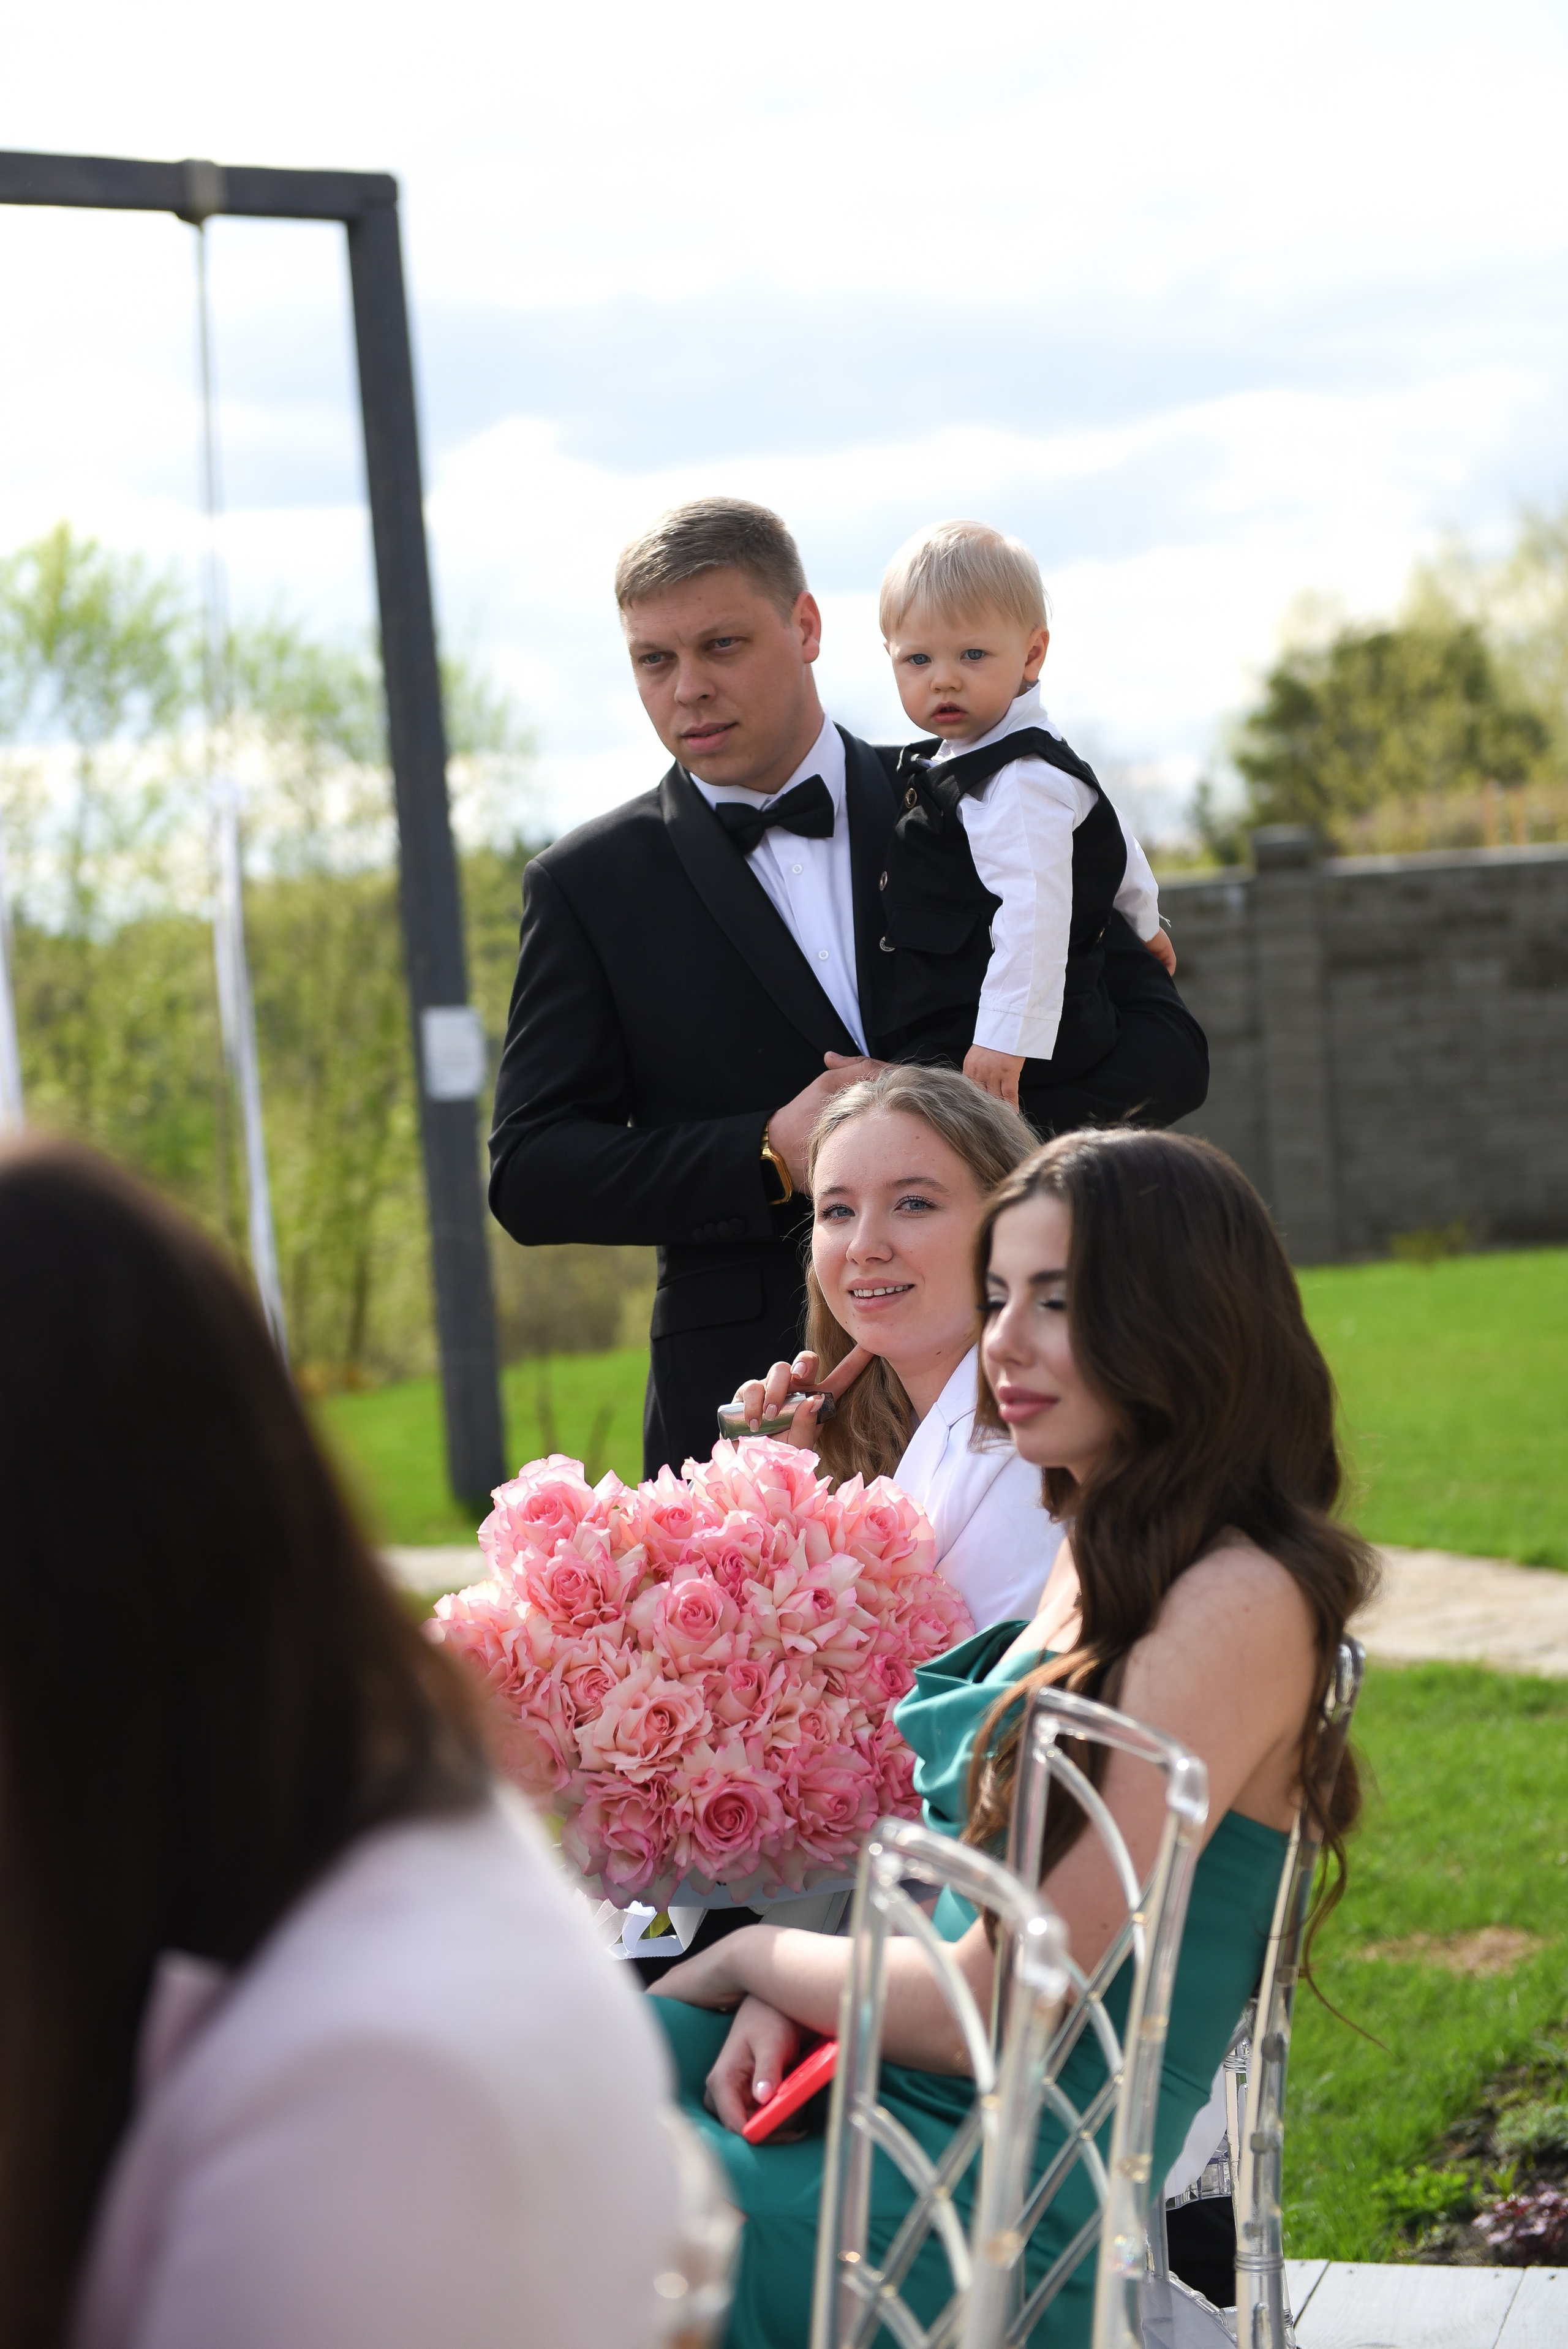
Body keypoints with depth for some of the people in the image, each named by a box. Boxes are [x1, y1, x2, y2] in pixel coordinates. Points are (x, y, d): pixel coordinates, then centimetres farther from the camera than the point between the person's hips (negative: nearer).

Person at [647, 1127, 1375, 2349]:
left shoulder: (1239, 1606, -17)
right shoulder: (1101, 1561, 12)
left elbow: (980, 2007, -19)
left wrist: (751, 1960, -2)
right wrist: (792, 1999, -2)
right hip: (891, 2101, 8)